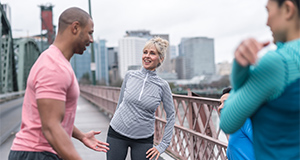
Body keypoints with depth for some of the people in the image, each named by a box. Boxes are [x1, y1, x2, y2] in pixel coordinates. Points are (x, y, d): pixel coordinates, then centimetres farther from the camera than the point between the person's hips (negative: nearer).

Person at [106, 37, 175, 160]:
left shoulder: (162, 85, -4)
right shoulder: (130, 75, 0)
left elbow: (171, 116, 3)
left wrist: (162, 145, 0)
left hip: (143, 139, -1)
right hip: (117, 133, 1)